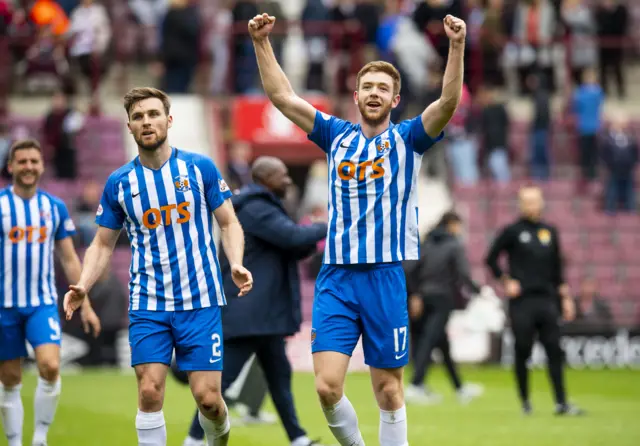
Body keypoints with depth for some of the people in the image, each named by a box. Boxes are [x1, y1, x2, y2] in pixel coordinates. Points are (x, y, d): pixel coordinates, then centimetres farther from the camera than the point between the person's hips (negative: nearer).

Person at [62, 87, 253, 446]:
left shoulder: (200, 168, 0)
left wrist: (236, 264, -15)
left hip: (200, 301, -1)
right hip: (148, 305, 1)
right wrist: (83, 287, -7)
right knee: (150, 393, -11)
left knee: (207, 398, -4)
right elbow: (103, 244, 11)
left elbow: (229, 223, 5)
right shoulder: (119, 183, 4)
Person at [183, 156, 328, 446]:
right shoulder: (255, 209, -15)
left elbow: (290, 248, 20)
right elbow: (294, 237, -24)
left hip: (263, 313, 11)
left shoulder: (261, 208, 18)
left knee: (279, 375, 11)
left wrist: (314, 239, 0)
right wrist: (326, 228, -7)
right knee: (224, 376, -7)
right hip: (248, 311, -11)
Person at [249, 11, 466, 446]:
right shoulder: (337, 136, 11)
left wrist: (457, 47, -26)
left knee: (388, 391, 2)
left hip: (386, 276, -2)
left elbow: (448, 103, -12)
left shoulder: (407, 139, 4)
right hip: (336, 278, 2)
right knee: (327, 386, -9)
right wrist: (262, 42, -2)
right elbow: (282, 95, 8)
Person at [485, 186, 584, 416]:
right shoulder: (512, 231, 1)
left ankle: (561, 403, -5)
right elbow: (491, 259, 5)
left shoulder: (550, 232, 13)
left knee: (554, 351, -3)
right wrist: (506, 281, -5)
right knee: (523, 352, 0)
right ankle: (525, 401, 10)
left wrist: (565, 297, 13)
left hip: (546, 300, 3)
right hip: (521, 302, -3)